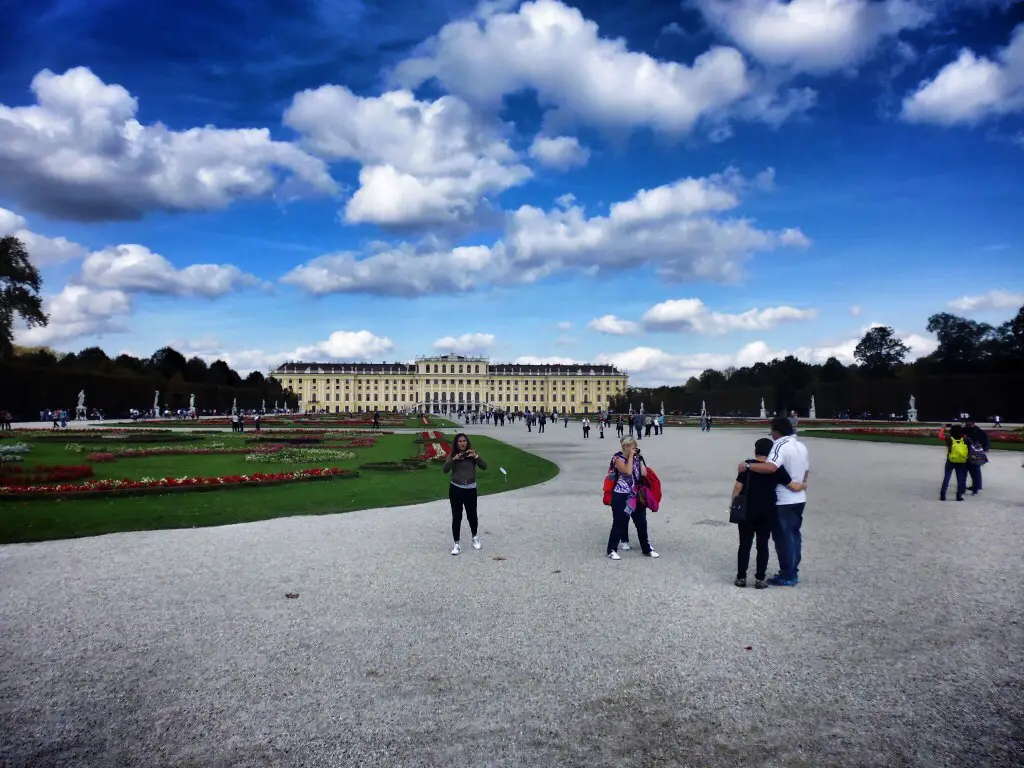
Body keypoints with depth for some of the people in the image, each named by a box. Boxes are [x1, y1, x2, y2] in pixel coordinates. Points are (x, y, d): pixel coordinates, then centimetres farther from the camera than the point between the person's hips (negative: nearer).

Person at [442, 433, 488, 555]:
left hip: (470, 489, 0)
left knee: (472, 515, 9)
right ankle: (457, 544, 13)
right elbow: (445, 469, -14)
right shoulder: (452, 455, -2)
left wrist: (476, 456, -23)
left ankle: (475, 537, 36)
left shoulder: (472, 454, -2)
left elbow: (484, 466, -10)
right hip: (455, 489, 0)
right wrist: (454, 459, -26)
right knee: (456, 517, 2)